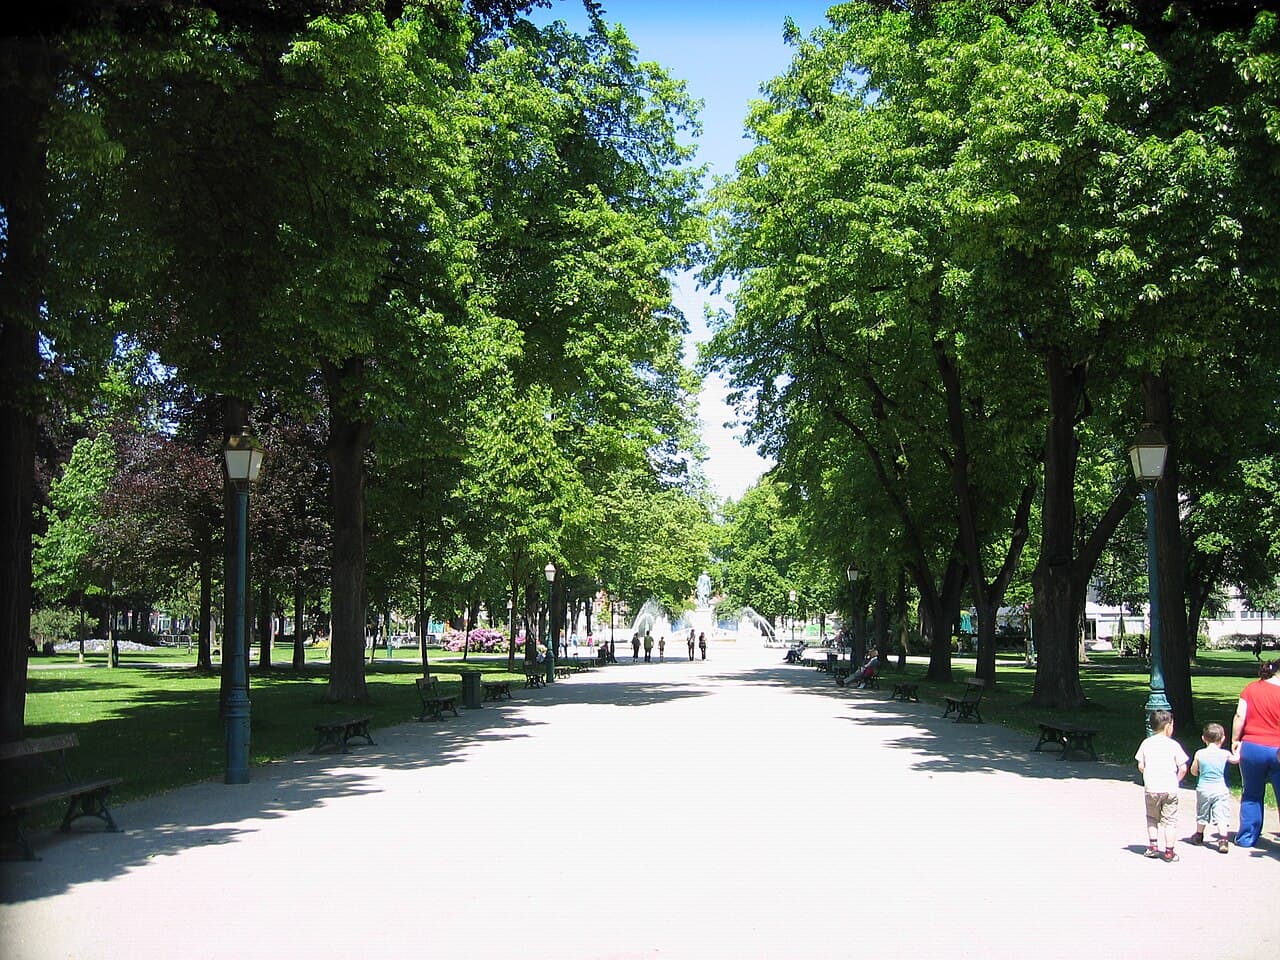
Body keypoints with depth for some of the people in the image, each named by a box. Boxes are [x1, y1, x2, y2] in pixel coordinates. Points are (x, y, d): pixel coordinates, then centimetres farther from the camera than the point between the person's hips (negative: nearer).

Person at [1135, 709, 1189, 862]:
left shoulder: (1146, 743, 3)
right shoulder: (1173, 745, -4)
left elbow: (1141, 766, 1)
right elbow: (1183, 769, -5)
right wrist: (1176, 780, 12)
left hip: (1151, 788, 2)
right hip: (1170, 789, -2)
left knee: (1152, 818, 19)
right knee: (1169, 820, 5)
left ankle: (1153, 846, 15)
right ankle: (1169, 852, 6)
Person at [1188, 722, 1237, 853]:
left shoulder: (1199, 754, -5)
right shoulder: (1225, 754, -6)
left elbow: (1193, 772, 5)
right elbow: (1236, 760, 16)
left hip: (1203, 789, 1)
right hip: (1221, 790, -1)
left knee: (1202, 815, 18)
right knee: (1221, 816, -4)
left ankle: (1199, 836, 35)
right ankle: (1223, 840, -16)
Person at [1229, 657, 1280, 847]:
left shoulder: (1251, 689, 1)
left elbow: (1240, 716, -3)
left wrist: (1235, 740, 6)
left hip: (1251, 747, 3)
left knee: (1252, 795, 16)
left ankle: (1247, 837, 19)